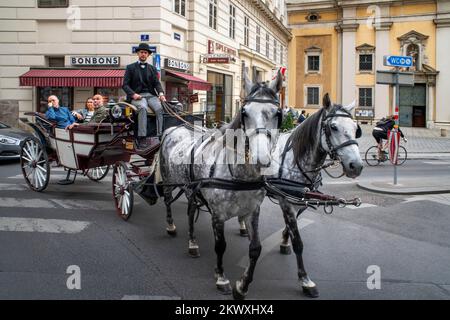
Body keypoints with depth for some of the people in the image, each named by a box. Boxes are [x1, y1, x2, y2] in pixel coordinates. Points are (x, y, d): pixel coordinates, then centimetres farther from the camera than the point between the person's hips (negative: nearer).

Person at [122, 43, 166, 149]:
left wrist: (161, 93, -11)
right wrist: (133, 94, -15)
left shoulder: (152, 69, 22)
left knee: (160, 108, -29)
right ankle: (142, 139, -42)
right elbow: (125, 85, 5)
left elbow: (157, 83, 12)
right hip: (137, 96, -3)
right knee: (143, 108, -36)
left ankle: (161, 136, -35)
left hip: (151, 95, 3)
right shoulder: (130, 67, 13)